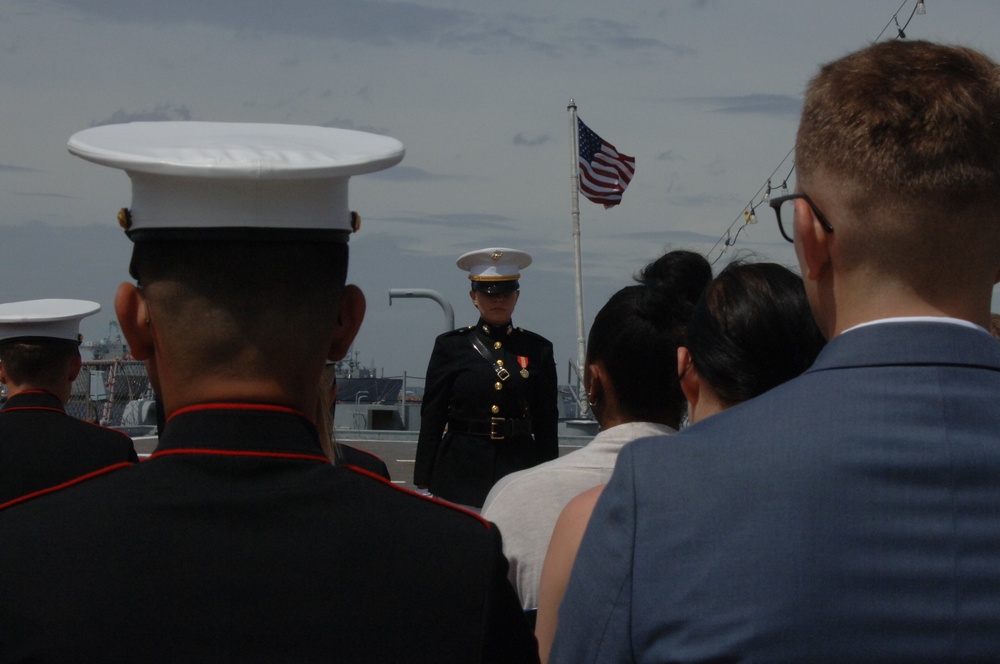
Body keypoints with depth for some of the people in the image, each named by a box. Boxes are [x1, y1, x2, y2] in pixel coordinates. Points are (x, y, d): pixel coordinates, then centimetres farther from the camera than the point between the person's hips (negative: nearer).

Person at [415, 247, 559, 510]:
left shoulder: (538, 350, 9)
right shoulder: (451, 346, 6)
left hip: (519, 468, 1)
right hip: (461, 469, -1)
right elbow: (431, 418, 5)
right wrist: (423, 482, 0)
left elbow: (547, 424, 10)